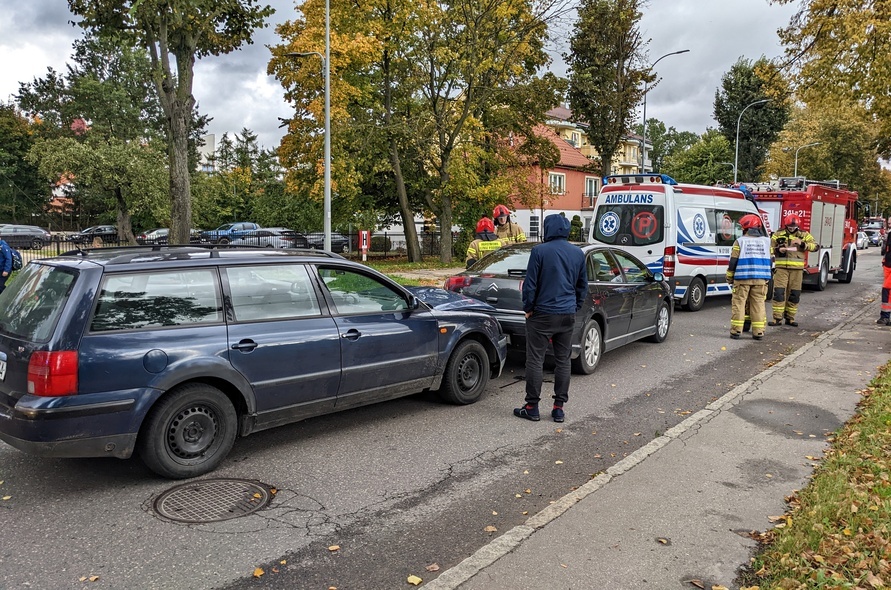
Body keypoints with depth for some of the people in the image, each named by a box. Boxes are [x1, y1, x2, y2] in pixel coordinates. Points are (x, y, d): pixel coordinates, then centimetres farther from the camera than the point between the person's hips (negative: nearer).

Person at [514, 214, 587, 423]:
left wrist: (528, 308, 1)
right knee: (563, 362, 10)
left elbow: (530, 284, -10)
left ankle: (532, 407, 7)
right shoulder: (578, 253, 7)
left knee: (535, 361, 2)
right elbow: (583, 286, 14)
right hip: (568, 315, 5)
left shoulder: (540, 251, -10)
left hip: (542, 314, -5)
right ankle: (559, 408, 14)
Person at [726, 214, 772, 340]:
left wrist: (729, 277, 5)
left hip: (743, 278, -3)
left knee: (738, 303, 2)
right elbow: (770, 260, 17)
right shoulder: (766, 241, 11)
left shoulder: (740, 241, -1)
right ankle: (758, 332, 7)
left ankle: (736, 330, 1)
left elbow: (733, 261, -3)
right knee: (758, 304, 7)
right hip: (761, 278, 3)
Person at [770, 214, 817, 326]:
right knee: (779, 293, -8)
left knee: (794, 294, 5)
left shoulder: (804, 235, 9)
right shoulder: (778, 235, 7)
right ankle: (777, 318, -3)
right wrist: (778, 250, -12)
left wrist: (802, 244, -16)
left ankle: (790, 318, 17)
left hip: (797, 268, 2)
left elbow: (815, 246, 1)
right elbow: (769, 248, 8)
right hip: (781, 267, -1)